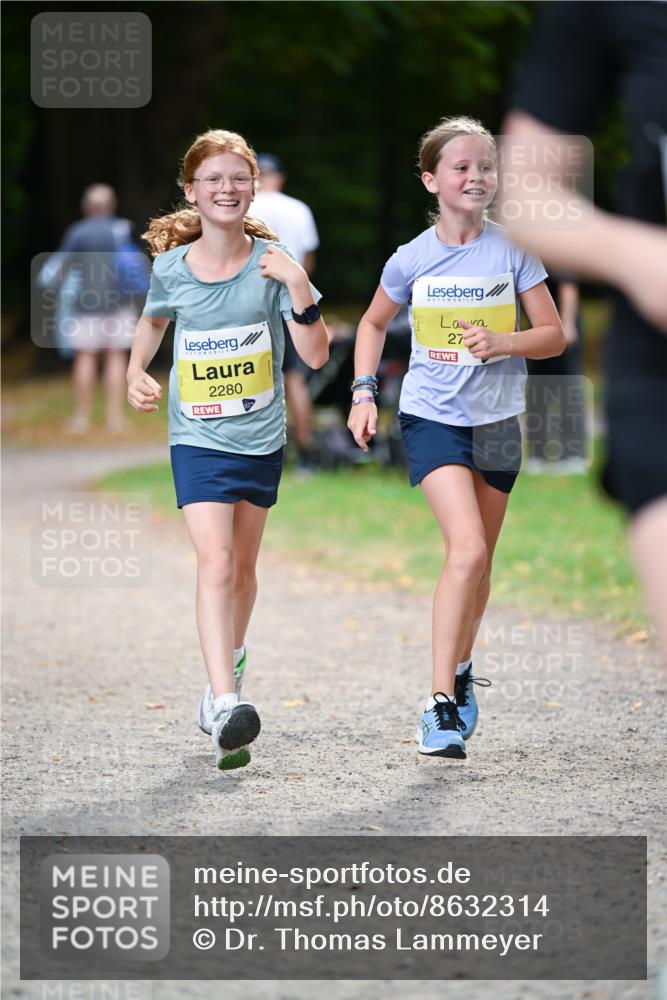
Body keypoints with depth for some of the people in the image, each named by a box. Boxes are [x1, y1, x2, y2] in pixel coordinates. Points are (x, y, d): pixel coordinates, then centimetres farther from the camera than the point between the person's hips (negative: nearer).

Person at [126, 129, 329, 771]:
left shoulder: (271, 263, -7)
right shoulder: (171, 267, -3)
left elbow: (315, 356, -13)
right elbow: (154, 321, 21)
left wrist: (298, 286, -25)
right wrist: (135, 374, 6)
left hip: (260, 437, 1)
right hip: (197, 437, -1)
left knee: (242, 567, 15)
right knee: (215, 561, -17)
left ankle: (229, 664, 41)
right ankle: (225, 706, -27)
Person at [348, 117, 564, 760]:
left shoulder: (511, 252, -3)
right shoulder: (412, 260, -4)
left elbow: (554, 336, 0)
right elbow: (374, 323, 14)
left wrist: (503, 343, -18)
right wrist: (363, 393, 2)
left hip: (496, 421, 3)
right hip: (432, 418, -3)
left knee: (477, 558, 13)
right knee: (467, 549, -19)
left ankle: (460, 671, 36)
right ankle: (441, 702, -17)